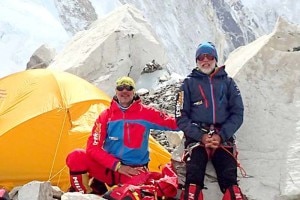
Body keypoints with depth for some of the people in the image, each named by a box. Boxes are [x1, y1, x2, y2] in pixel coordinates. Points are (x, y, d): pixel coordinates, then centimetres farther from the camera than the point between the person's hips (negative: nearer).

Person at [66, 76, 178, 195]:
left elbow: (172, 123, -1)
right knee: (76, 158, -22)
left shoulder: (146, 113, -5)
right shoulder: (106, 116, -3)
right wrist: (117, 165, -16)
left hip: (134, 170, -2)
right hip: (109, 167, 2)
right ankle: (90, 194, 0)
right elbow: (93, 147, -8)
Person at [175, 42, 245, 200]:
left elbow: (237, 113, 8)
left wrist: (221, 136, -8)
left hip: (223, 138, 1)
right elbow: (181, 117, 6)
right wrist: (201, 136, -9)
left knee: (230, 181, -21)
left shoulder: (227, 82, 17)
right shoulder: (189, 83, 13)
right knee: (193, 179, -25)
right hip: (196, 137, -1)